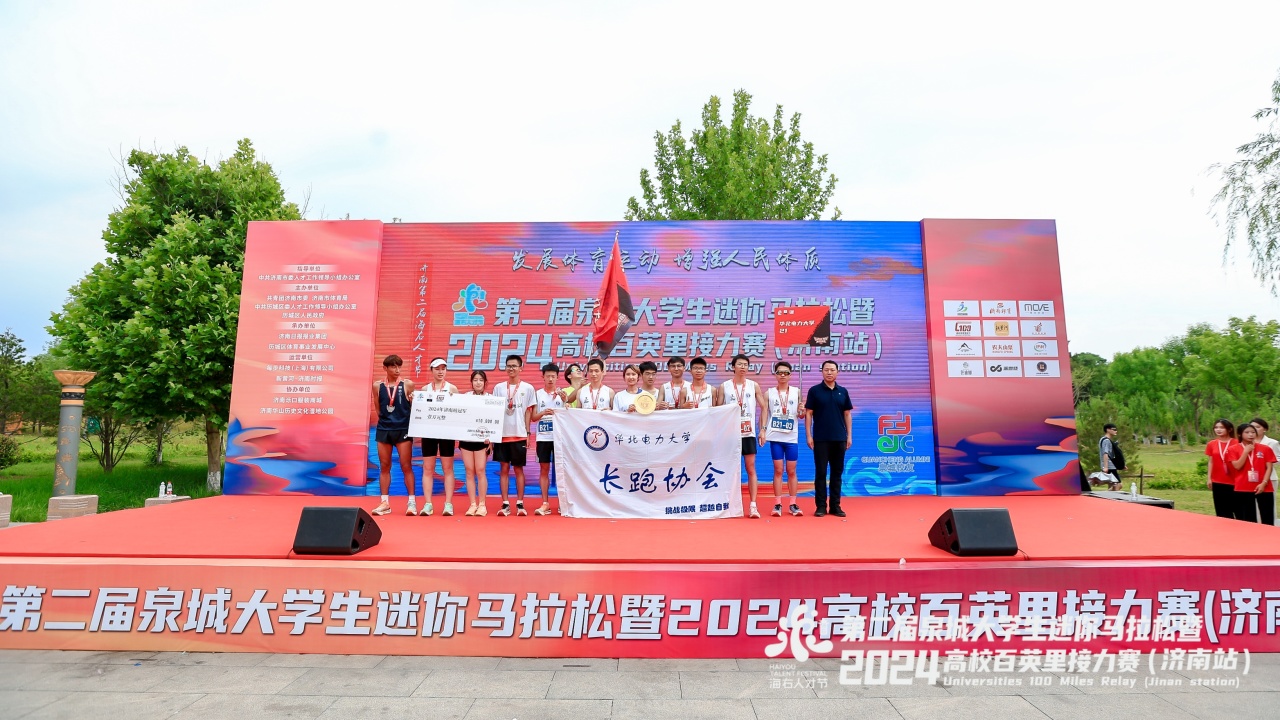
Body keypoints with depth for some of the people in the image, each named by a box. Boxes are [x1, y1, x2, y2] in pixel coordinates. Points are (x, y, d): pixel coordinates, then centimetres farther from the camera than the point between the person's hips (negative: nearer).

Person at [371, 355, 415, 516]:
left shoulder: (407, 384, 0)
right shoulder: (377, 385, 5)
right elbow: (378, 409, 11)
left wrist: (413, 400, -16)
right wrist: (385, 419, 1)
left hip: (403, 429, -2)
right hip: (383, 429, 3)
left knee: (406, 466, -1)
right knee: (384, 466, 8)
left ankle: (411, 501, 5)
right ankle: (385, 503, 15)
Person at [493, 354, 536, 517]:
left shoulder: (527, 388, 3)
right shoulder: (499, 388, 8)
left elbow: (528, 412, 3)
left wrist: (528, 433, -2)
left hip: (519, 435, -2)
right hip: (502, 434, 2)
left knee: (519, 468, 4)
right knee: (503, 468, 3)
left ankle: (520, 503, 10)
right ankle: (505, 504, 8)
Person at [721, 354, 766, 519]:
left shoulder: (754, 385, 5)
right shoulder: (724, 386, 3)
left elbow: (763, 408, 6)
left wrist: (762, 430, -1)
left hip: (749, 433, 0)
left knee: (751, 469, -1)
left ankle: (753, 506, -1)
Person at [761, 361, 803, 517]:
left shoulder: (797, 392, 5)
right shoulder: (769, 393, 3)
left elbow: (800, 416, 8)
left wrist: (801, 411, -14)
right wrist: (762, 430, -8)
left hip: (792, 437, 1)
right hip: (775, 437, -1)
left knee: (791, 471, 6)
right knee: (778, 470, 1)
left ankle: (793, 504, 13)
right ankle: (777, 504, 5)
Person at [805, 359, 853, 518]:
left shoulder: (843, 392, 8)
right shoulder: (814, 390, 0)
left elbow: (847, 414, 11)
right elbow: (808, 414, -1)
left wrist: (849, 435, 5)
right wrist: (808, 435, -7)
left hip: (839, 439, 3)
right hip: (820, 439, -3)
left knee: (837, 473, 7)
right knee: (820, 473, 1)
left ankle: (835, 506, 15)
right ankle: (821, 506, 8)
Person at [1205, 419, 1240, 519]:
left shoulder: (1236, 443, -4)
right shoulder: (1212, 444, 5)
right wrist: (1209, 478, 6)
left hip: (1234, 481, -3)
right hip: (1218, 482, 3)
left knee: (1237, 508, 0)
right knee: (1222, 512, 8)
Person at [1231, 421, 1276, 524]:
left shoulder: (1265, 449, 6)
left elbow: (1269, 467, 2)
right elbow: (1237, 466, -8)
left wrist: (1264, 483, -9)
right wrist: (1246, 451, -11)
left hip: (1264, 488, 1)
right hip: (1243, 489, -1)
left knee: (1268, 520, 1)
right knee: (1247, 520, 3)